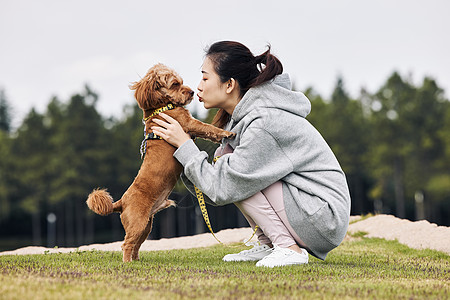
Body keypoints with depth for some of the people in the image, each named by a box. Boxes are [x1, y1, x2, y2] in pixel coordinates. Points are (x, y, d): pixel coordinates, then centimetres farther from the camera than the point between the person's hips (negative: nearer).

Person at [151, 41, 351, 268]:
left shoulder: (264, 124, -22)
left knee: (236, 177, -15)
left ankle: (289, 249, -11)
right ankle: (268, 246, 8)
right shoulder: (241, 116, 7)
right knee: (226, 155, 5)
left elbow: (223, 190, -20)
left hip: (326, 221, -9)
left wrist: (184, 145, -13)